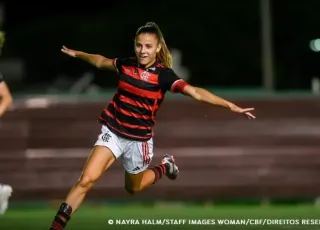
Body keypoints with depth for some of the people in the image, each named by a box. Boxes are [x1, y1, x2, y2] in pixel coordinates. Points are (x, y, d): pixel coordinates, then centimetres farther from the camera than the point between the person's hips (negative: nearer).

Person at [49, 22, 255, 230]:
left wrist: (230, 105, -36)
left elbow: (196, 92, -25)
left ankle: (165, 166, 48)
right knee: (87, 180, -16)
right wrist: (77, 54, 34)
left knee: (133, 188, 21)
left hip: (139, 139, -1)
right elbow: (101, 62, 18)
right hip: (113, 131, 1)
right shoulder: (126, 64, -4)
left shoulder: (164, 74, -15)